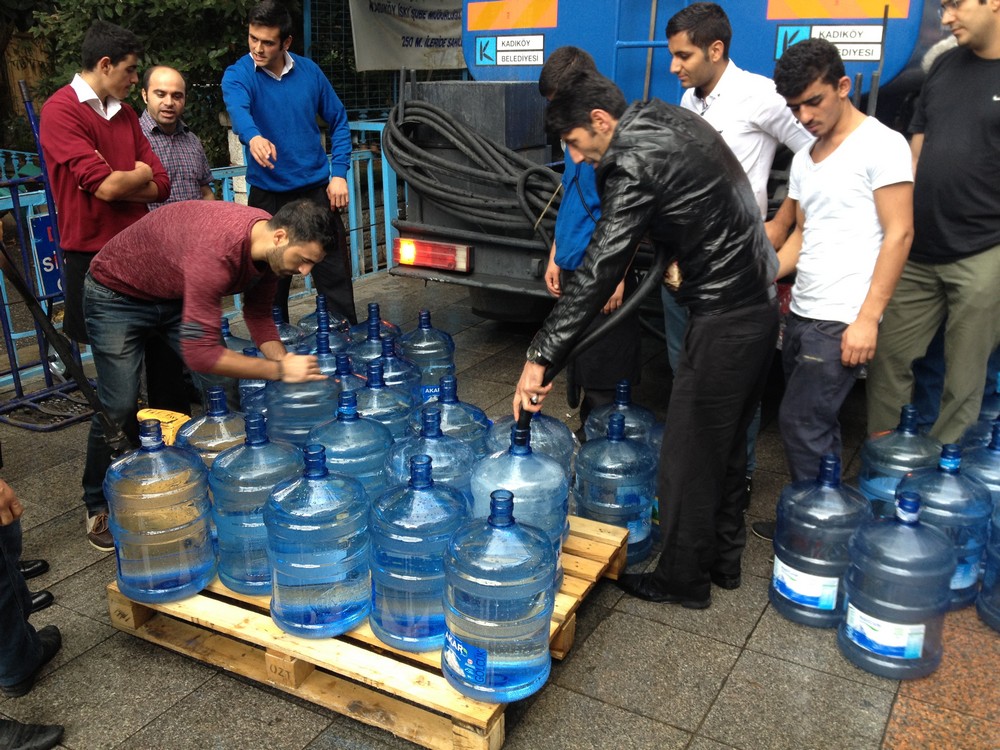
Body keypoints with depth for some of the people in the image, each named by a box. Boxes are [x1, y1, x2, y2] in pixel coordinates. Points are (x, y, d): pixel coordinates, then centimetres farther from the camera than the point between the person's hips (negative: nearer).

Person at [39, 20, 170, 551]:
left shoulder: (124, 114, 14)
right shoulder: (62, 111, -8)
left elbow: (160, 187, 8)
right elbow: (106, 186, -17)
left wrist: (116, 182, -7)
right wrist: (139, 173, 1)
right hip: (94, 262, -6)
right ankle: (99, 506, 12)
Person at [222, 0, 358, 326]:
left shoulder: (309, 71, 2)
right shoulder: (238, 75, -6)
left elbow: (339, 121, 10)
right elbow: (237, 108, -28)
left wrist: (339, 174, -1)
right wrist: (253, 136, -51)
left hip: (317, 189, 2)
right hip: (268, 195, -1)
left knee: (335, 278, 3)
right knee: (271, 284, 8)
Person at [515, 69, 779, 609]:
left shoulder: (635, 162, -19)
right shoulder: (669, 119, 10)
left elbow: (598, 270, -25)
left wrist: (541, 357, -24)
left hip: (724, 317, -10)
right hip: (759, 302, 10)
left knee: (688, 452, 3)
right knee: (726, 442, 19)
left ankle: (683, 579, 18)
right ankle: (723, 558, 33)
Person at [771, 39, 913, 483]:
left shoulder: (882, 145, -7)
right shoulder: (803, 159, 15)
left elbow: (899, 235, -12)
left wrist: (867, 319, -17)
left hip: (842, 320, -7)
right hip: (801, 314, 7)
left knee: (800, 425, -6)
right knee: (816, 425, 12)